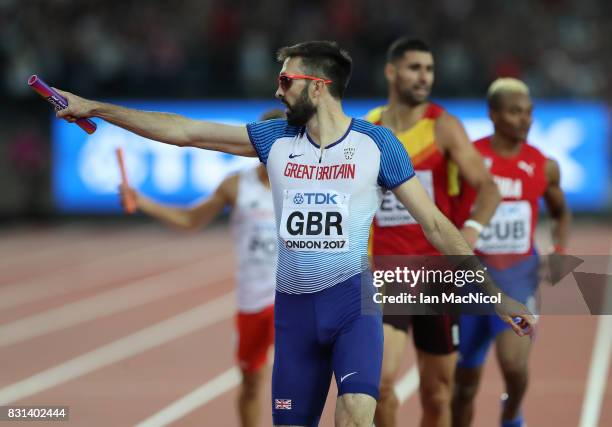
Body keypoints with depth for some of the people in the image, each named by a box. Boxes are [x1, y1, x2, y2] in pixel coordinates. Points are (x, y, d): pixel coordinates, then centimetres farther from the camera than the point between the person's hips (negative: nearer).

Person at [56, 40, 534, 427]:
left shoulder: (375, 143, -4)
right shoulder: (275, 138, 5)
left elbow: (435, 223, -2)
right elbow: (185, 131, 5)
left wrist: (495, 294, -6)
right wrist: (95, 108, 2)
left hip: (353, 297, -4)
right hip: (294, 305, 4)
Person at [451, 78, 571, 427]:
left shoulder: (544, 167, 1)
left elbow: (561, 213, 18)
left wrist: (560, 251, 1)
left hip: (519, 274, 1)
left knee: (514, 363, -21)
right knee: (466, 381, 8)